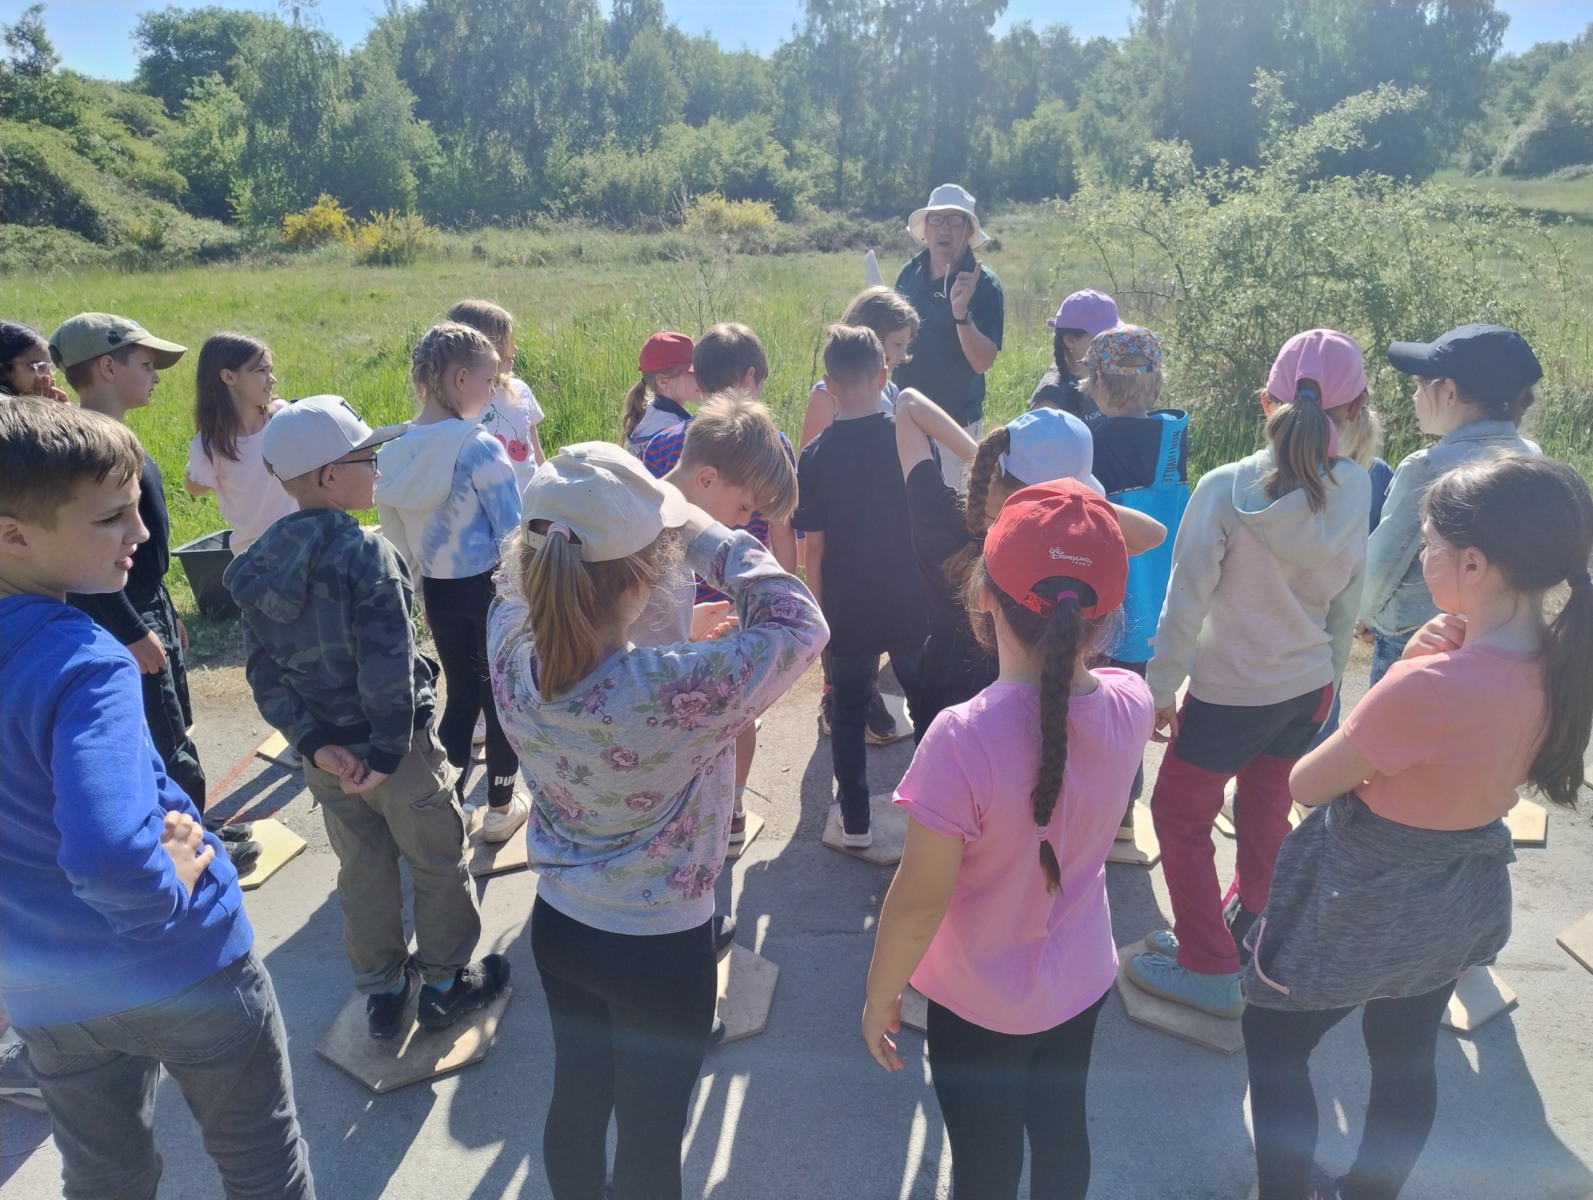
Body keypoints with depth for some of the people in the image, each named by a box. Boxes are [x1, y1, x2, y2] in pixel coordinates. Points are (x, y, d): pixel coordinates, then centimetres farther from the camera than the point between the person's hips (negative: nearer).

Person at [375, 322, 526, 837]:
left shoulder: (395, 447, 0)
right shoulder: (480, 446, -19)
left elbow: (393, 528, 7)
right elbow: (513, 532, -18)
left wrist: (420, 589, 17)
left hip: (438, 590, 5)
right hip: (490, 586, -5)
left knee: (461, 690, 20)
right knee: (501, 695, 12)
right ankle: (501, 808, 24)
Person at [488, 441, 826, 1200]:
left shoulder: (509, 649, -21)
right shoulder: (676, 692, -37)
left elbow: (524, 578, 3)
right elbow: (799, 625, -23)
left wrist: (572, 522, -11)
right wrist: (701, 531, -22)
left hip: (557, 924, 5)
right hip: (660, 950, -5)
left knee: (576, 1097, 29)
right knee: (651, 1132, 20)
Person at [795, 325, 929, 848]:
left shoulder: (815, 455, -10)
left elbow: (813, 547, -7)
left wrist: (819, 606, 6)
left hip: (847, 609, 0)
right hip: (912, 605, 1)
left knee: (848, 712, 14)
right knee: (927, 706, 18)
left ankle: (856, 819, 22)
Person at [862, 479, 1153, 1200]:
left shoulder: (963, 740, -36)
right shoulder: (1131, 704, -20)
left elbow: (917, 904, -25)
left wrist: (879, 997, -7)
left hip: (979, 1004, -4)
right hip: (1082, 979, 5)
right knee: (1060, 1128, 29)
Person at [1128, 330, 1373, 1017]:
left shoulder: (1225, 490, -22)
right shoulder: (1353, 490, -8)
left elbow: (1186, 604, -19)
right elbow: (1349, 599, 2)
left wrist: (1160, 688, -8)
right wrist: (1328, 676, 16)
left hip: (1230, 694, -5)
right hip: (1308, 685, 6)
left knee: (1179, 811, 12)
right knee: (1267, 803, 24)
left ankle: (1209, 969, 20)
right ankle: (1253, 928, 44)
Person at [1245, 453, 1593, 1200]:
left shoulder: (1429, 687, -36)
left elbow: (1305, 784, -21)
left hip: (1369, 903, -7)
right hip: (1466, 893, 8)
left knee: (1272, 1040, 16)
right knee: (1406, 1057, 27)